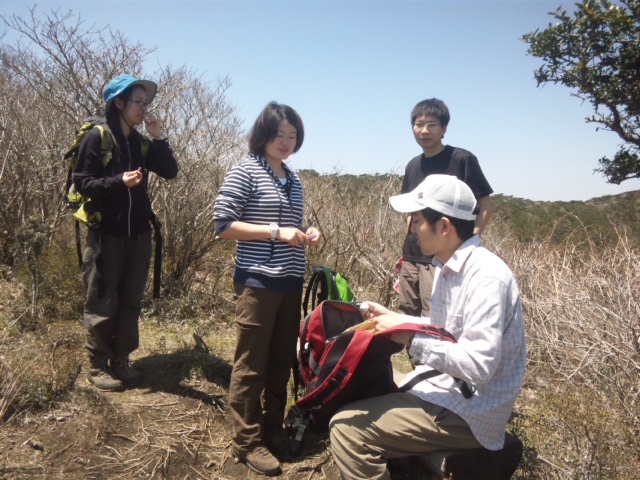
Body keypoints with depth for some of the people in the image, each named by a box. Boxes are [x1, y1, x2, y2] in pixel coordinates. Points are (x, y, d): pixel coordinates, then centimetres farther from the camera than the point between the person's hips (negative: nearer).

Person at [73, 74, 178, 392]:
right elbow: (82, 182, -9)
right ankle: (97, 366, 15)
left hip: (138, 234, 6)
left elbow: (170, 172, 3)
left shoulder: (141, 142, 12)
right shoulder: (97, 137, -5)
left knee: (130, 302, 10)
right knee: (102, 304, 2)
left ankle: (121, 361, 22)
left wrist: (158, 136, -5)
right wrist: (119, 181, -23)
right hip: (106, 234, -5)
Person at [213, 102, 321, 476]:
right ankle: (248, 441, 16)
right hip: (258, 283, -7)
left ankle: (274, 431, 30)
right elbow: (223, 225, -13)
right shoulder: (245, 172, -7)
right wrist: (276, 232, -17)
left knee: (282, 361, 15)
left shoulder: (294, 181, 14)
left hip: (291, 283, 7)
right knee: (252, 365, 3)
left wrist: (306, 234, 1)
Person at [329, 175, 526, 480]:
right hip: (444, 388, 10)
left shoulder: (485, 277, -24)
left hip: (467, 412, -10)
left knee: (347, 428, -17)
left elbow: (478, 365, -29)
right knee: (355, 408, 17)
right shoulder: (450, 267, 7)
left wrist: (411, 339, -24)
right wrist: (394, 319, 11)